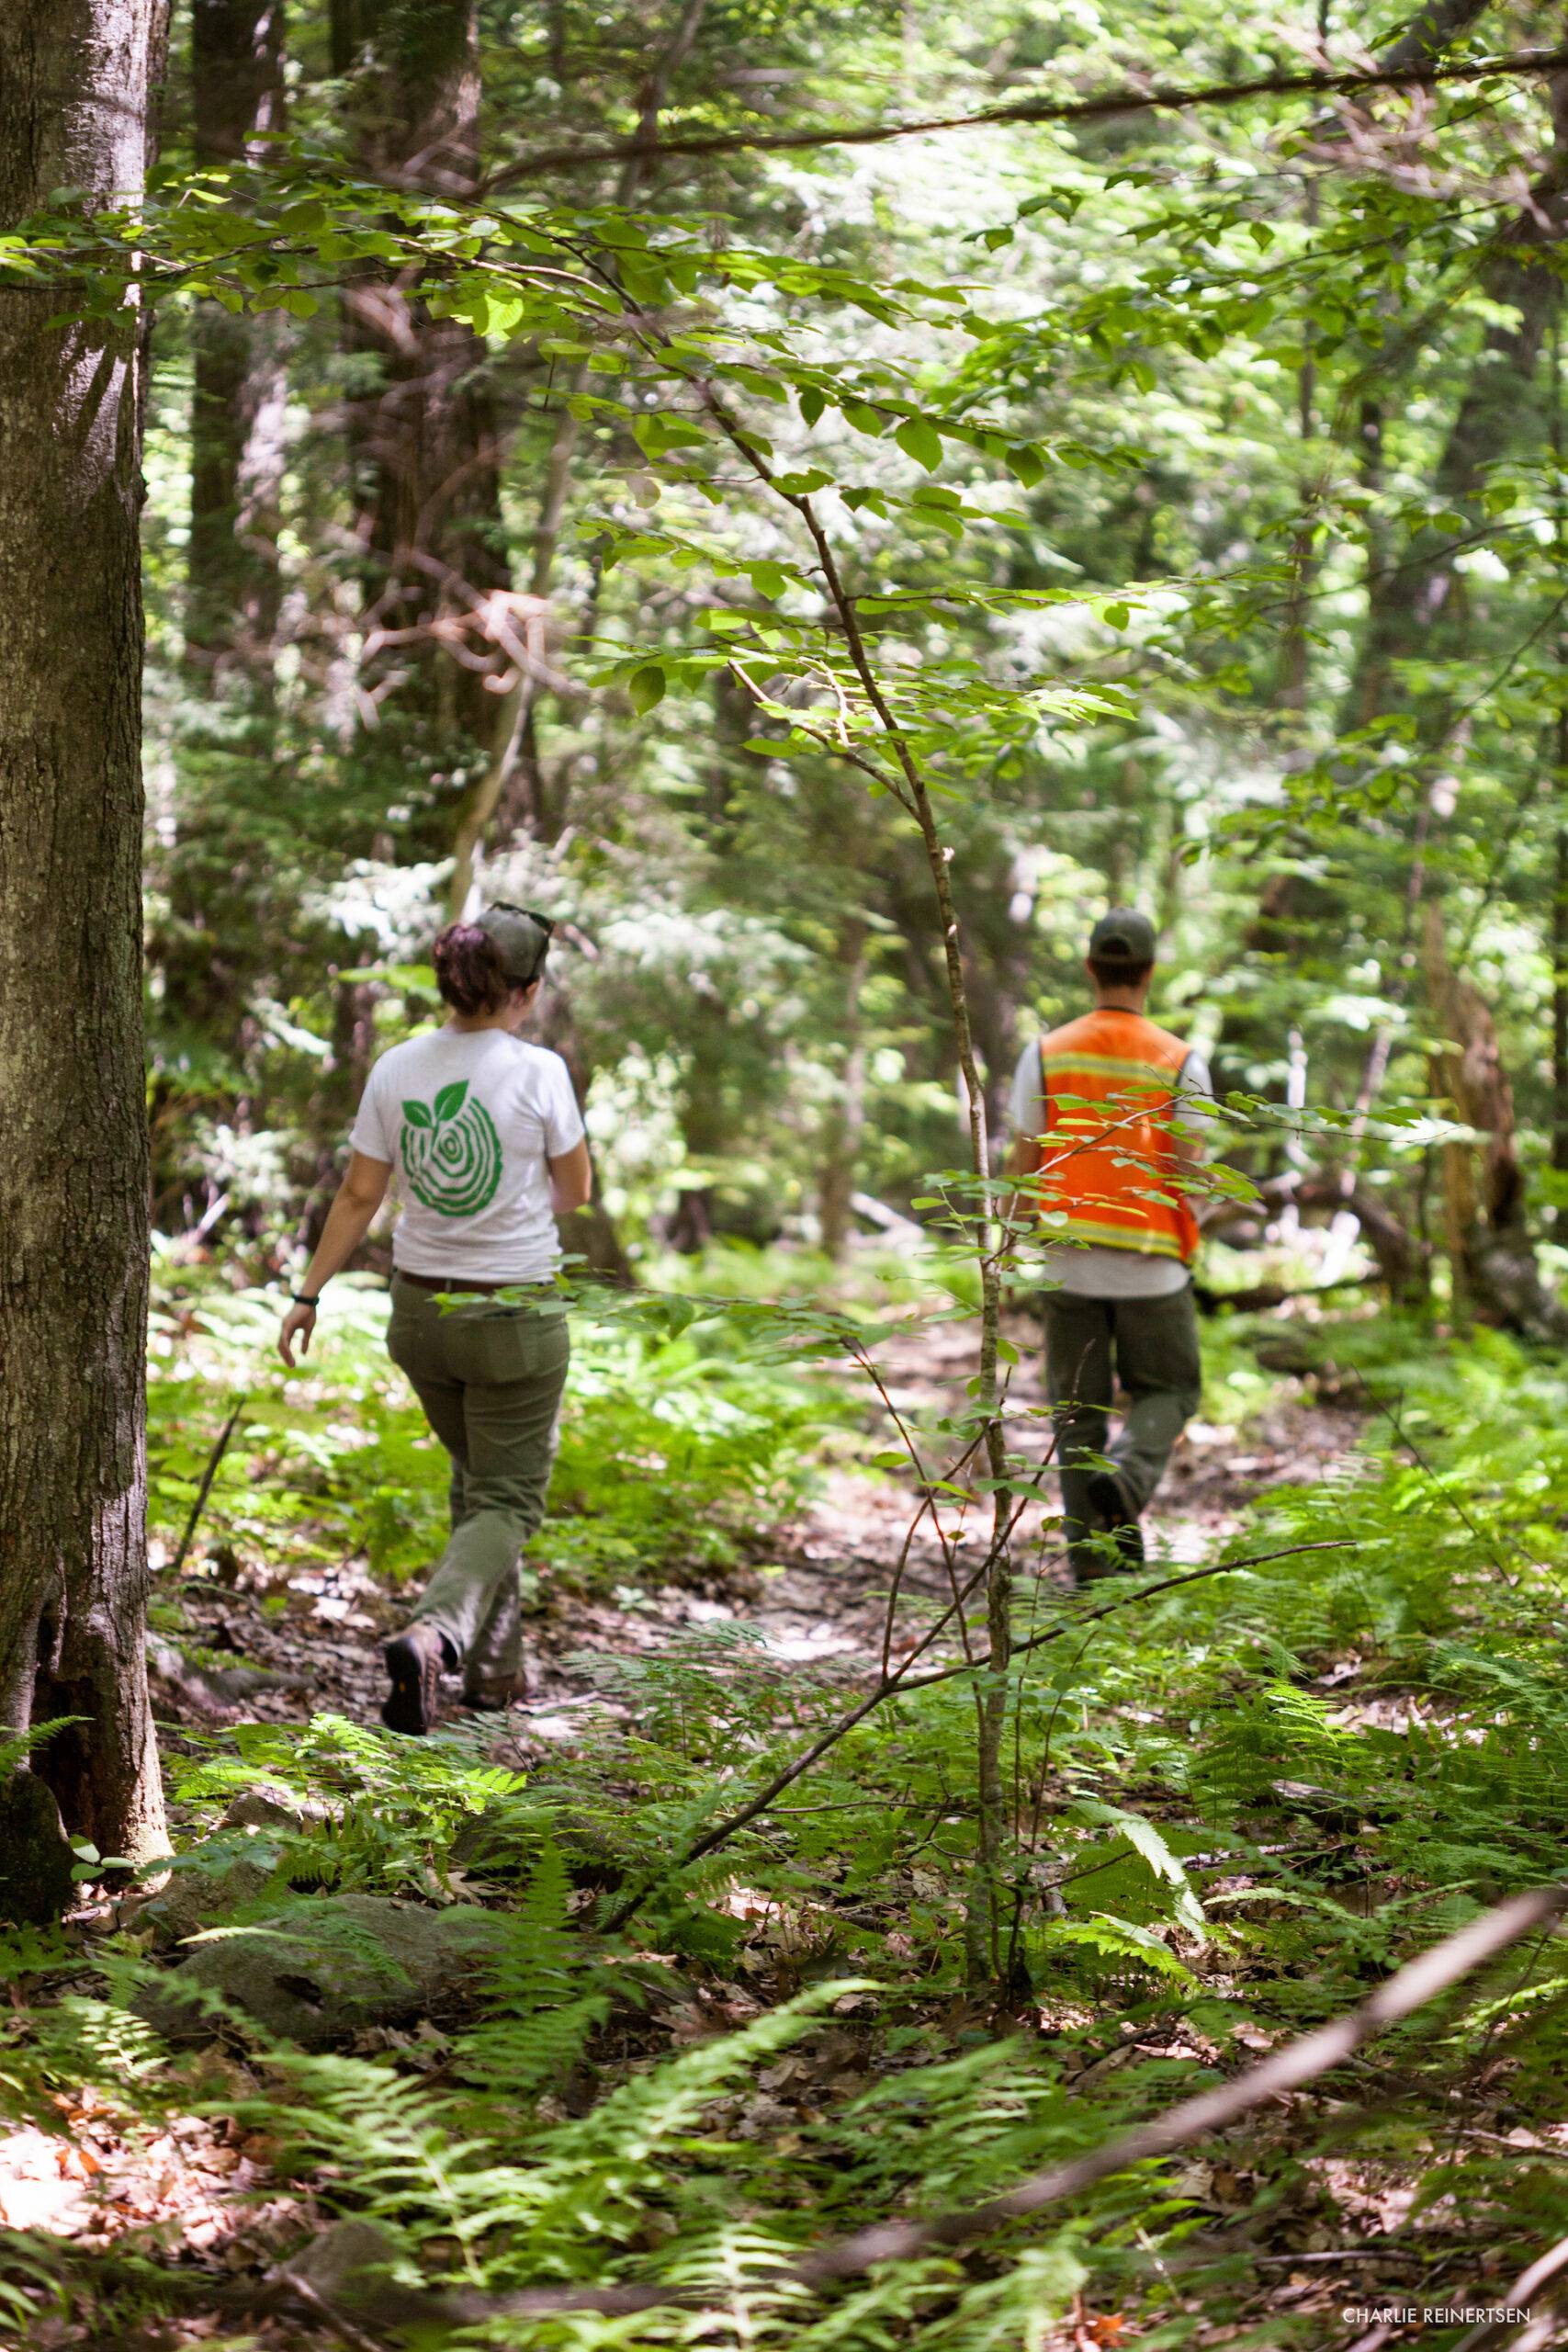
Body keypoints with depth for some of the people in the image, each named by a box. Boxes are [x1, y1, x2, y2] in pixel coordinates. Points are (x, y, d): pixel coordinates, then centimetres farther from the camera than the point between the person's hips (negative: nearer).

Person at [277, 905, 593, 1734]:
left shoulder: (396, 1069, -5)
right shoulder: (538, 1073, -16)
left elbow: (358, 1196, -1)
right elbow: (574, 1192, -4)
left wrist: (308, 1294, 9)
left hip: (420, 1308, 5)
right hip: (514, 1318, -5)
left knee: (478, 1477, 25)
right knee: (506, 1503, 3)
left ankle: (493, 1663, 25)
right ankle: (432, 1633, -24)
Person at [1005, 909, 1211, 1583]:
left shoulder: (1047, 1054, 0)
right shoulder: (1180, 1063, -5)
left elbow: (1021, 1166, 0)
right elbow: (1188, 1174, -7)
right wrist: (1188, 1254, 9)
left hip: (1068, 1263, 2)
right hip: (1151, 1266, -2)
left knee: (1078, 1409, 10)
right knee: (1166, 1391, 16)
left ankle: (1092, 1557, 6)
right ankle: (1126, 1477, -13)